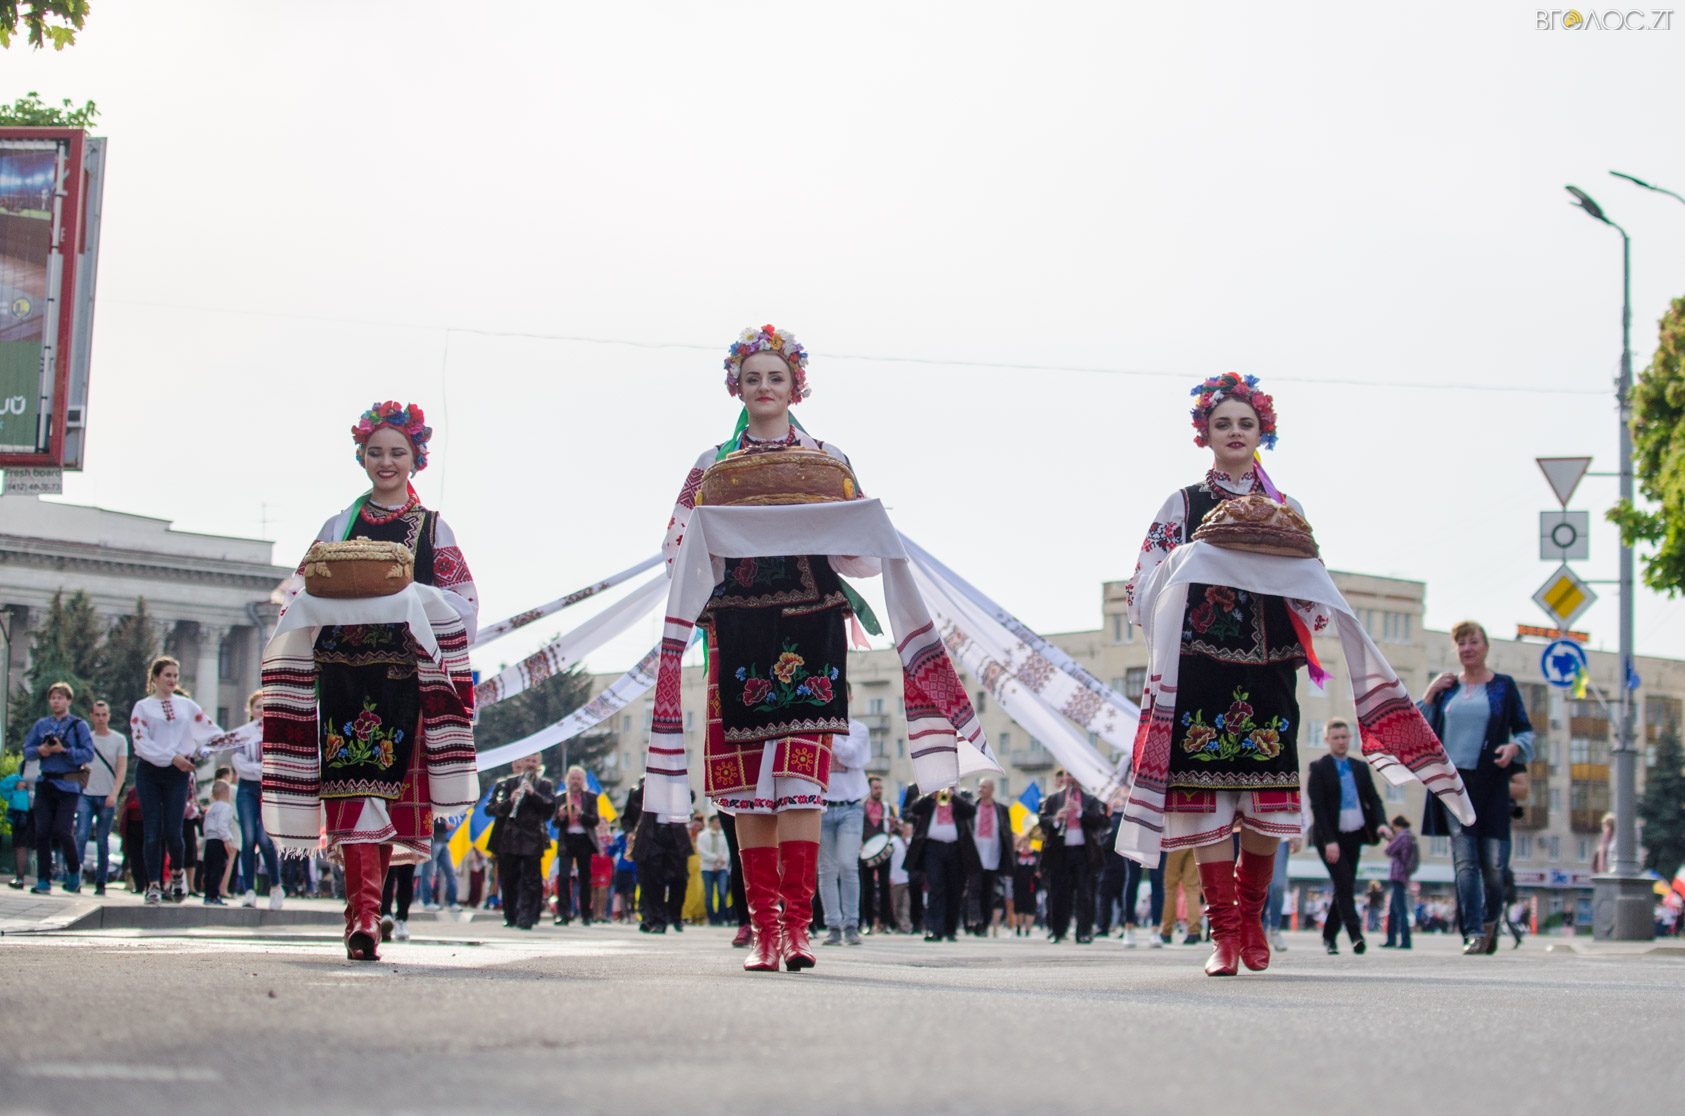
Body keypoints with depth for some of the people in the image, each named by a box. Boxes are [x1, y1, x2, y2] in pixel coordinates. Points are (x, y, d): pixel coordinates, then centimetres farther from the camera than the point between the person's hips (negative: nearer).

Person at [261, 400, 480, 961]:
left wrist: (409, 598, -13)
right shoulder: (339, 527, 15)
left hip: (406, 674, 0)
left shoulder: (433, 529, 12)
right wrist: (340, 594, -10)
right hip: (343, 670, 0)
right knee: (353, 787, -12)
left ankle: (364, 909, 9)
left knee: (392, 784, -4)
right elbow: (302, 597, 12)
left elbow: (464, 602, 4)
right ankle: (364, 914, -19)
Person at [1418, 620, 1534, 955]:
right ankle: (1473, 933, -13)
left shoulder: (1503, 686, 7)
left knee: (1492, 862, 0)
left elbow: (1525, 730, 10)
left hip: (1490, 783, -1)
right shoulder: (1447, 686, 13)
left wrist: (1514, 747, -11)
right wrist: (1430, 694, 1)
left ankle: (1491, 921, 25)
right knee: (1465, 860, -9)